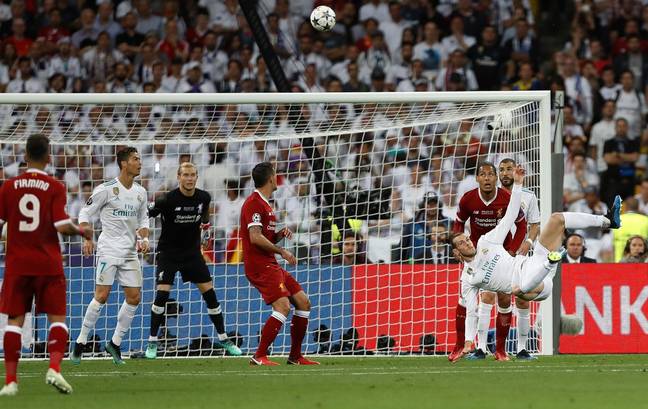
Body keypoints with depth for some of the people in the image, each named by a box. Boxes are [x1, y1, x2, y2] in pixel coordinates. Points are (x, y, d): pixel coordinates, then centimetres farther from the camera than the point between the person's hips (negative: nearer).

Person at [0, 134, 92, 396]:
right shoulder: (55, 188, -5)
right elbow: (62, 225, -12)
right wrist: (82, 231, 7)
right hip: (48, 264, -1)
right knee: (56, 318, 6)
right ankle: (54, 368, -15)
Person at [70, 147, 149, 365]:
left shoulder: (140, 192, 9)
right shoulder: (107, 189, -9)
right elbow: (85, 213, -3)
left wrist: (144, 238, 2)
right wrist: (87, 239, -15)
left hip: (130, 253, 6)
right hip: (108, 249, -6)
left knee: (134, 297, 1)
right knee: (102, 296, -12)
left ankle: (115, 342, 14)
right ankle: (80, 343, -3)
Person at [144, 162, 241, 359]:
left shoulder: (203, 198, -5)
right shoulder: (168, 200, -20)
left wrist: (205, 227, 15)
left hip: (192, 252, 4)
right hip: (168, 252, -4)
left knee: (209, 292, 1)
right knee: (162, 293, -16)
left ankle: (223, 339, 14)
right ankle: (152, 342, -5)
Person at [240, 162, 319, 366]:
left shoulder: (264, 204, 21)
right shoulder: (254, 203, -11)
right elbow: (255, 237, -20)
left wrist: (280, 234, 8)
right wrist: (281, 251, -16)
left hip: (270, 265, 10)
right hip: (259, 265, -10)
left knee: (303, 302, 9)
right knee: (283, 306, -22)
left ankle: (295, 356, 15)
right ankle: (259, 357, -20)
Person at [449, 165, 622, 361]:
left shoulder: (485, 243, 18)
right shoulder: (468, 280, 7)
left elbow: (510, 216, 18)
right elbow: (471, 313, 6)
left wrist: (517, 184, 11)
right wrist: (468, 343, -6)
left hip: (530, 263, 6)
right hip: (526, 282, -6)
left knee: (557, 219, -3)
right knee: (518, 290, -47)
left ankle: (607, 221, -9)